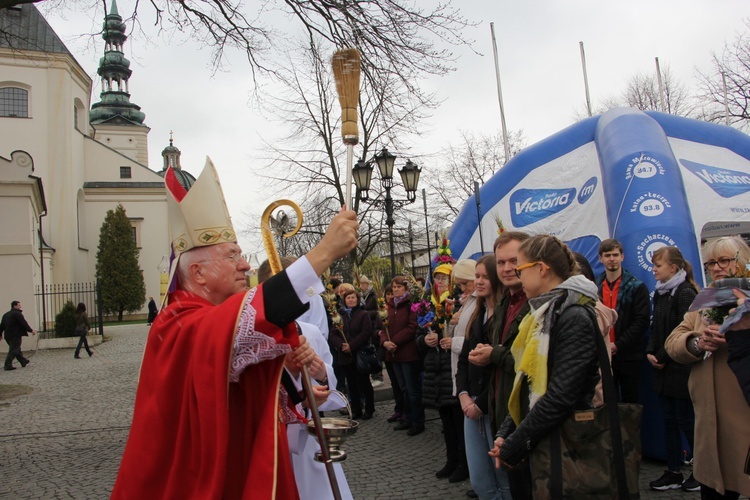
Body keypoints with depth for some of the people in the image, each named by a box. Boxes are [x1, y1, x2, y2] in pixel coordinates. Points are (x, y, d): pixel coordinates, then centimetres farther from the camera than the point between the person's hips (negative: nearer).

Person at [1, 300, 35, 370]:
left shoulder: (6, 314, 15)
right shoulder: (18, 314, -12)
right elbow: (24, 324, -15)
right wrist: (31, 330, -7)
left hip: (8, 336, 9)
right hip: (15, 335, -9)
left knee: (17, 349, 18)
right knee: (13, 351, -5)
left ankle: (23, 361, 30)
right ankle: (8, 365, -7)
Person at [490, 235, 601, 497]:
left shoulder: (574, 316, -18)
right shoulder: (544, 313, 10)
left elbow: (561, 395, -25)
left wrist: (513, 445, -17)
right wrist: (505, 433, 2)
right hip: (540, 445, 8)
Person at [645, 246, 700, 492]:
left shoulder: (686, 294, -14)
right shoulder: (660, 293, 11)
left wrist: (663, 357, -12)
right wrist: (650, 352, 0)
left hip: (682, 369, -8)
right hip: (664, 369, 8)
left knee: (686, 420, 2)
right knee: (669, 421, 11)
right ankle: (673, 473, 20)